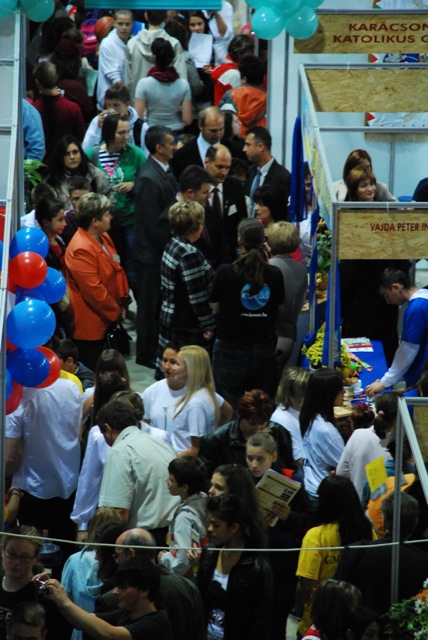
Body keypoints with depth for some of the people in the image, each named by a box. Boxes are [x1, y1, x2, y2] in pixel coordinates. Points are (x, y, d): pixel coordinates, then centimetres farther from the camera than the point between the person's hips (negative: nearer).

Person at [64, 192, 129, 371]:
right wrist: (116, 312, -12)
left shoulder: (103, 237, 7)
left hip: (105, 320, 10)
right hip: (89, 325, -10)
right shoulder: (81, 250, -25)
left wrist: (121, 306, 9)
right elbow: (93, 290, -24)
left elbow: (115, 271, 17)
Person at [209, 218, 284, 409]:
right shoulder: (274, 274, -5)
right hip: (264, 347, 3)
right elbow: (278, 307, 7)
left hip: (231, 348, -3)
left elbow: (214, 306, -1)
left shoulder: (225, 273, -13)